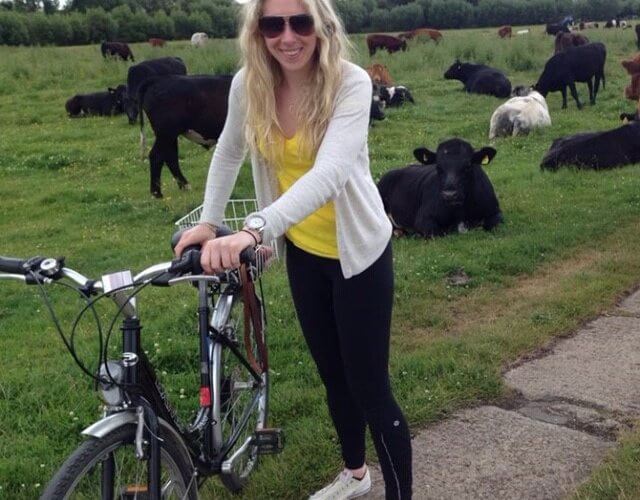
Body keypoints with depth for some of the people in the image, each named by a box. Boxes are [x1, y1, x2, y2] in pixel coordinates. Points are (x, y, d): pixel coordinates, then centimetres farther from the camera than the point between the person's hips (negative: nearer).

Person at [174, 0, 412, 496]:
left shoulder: (351, 82, -25)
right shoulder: (248, 84, -10)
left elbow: (330, 173, -40)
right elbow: (229, 154, 9)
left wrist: (254, 228, -52)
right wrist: (209, 221, 2)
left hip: (357, 251, -5)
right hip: (303, 251, 5)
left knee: (370, 386, 1)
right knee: (332, 374, 21)